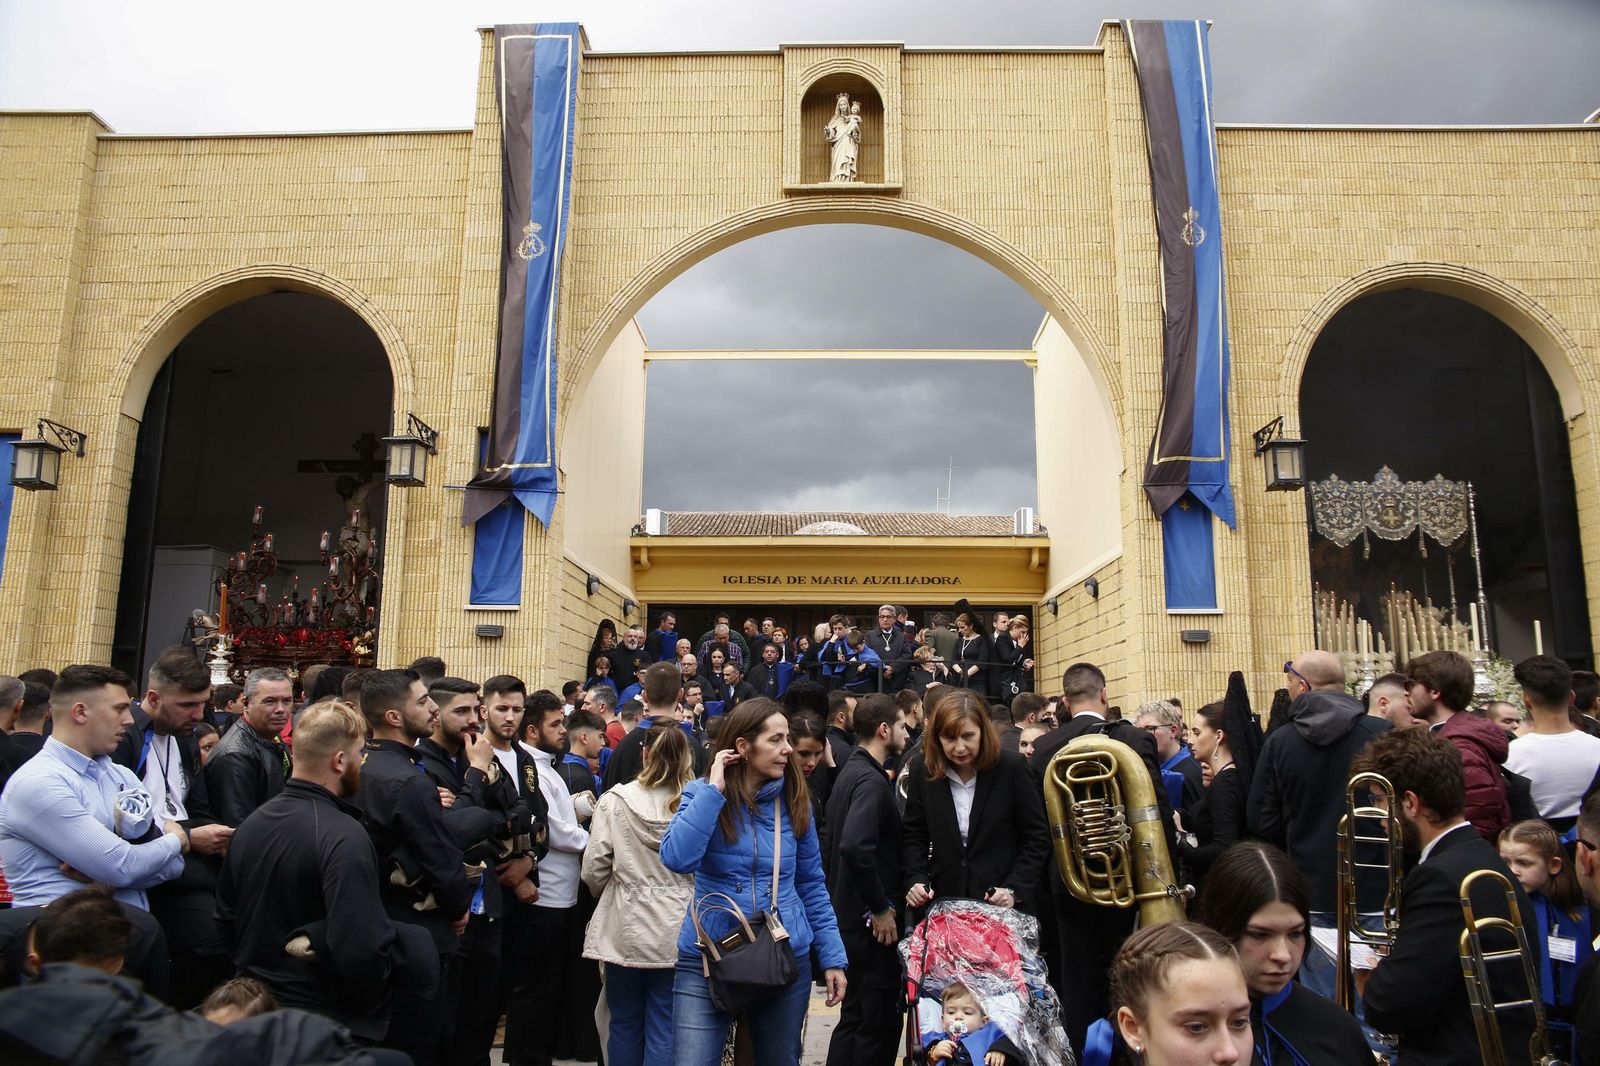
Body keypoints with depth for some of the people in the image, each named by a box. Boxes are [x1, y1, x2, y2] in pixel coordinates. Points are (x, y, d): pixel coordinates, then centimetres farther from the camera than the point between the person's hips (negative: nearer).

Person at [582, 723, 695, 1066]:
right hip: (676, 932, 0)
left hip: (625, 930, 0)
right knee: (665, 1028, 8)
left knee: (625, 1024, 16)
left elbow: (593, 870, -5)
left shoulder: (615, 801, -9)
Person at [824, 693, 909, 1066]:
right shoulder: (871, 780, -19)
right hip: (871, 922, -10)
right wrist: (881, 908, -22)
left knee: (855, 1017, 18)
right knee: (880, 1024, 1)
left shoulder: (851, 771, 12)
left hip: (849, 913, 10)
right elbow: (855, 847, -33)